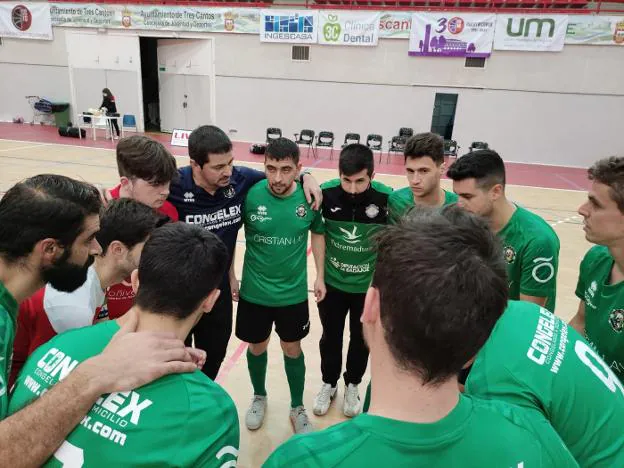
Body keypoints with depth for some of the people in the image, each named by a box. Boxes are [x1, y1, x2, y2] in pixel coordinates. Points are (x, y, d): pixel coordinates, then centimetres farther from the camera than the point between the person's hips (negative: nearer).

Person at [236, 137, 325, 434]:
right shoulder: (251, 195, -17)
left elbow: (318, 234, 5)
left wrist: (320, 276, 3)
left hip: (293, 293, 0)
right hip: (254, 292, 0)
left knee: (292, 349, 17)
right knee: (257, 347, 19)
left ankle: (297, 407, 41)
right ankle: (259, 397, 48)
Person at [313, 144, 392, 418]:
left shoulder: (387, 198, -21)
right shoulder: (326, 192, -20)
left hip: (369, 284, 0)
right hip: (332, 281, 1)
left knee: (361, 339, 19)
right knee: (330, 337, 18)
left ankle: (352, 385, 45)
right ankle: (329, 384, 44)